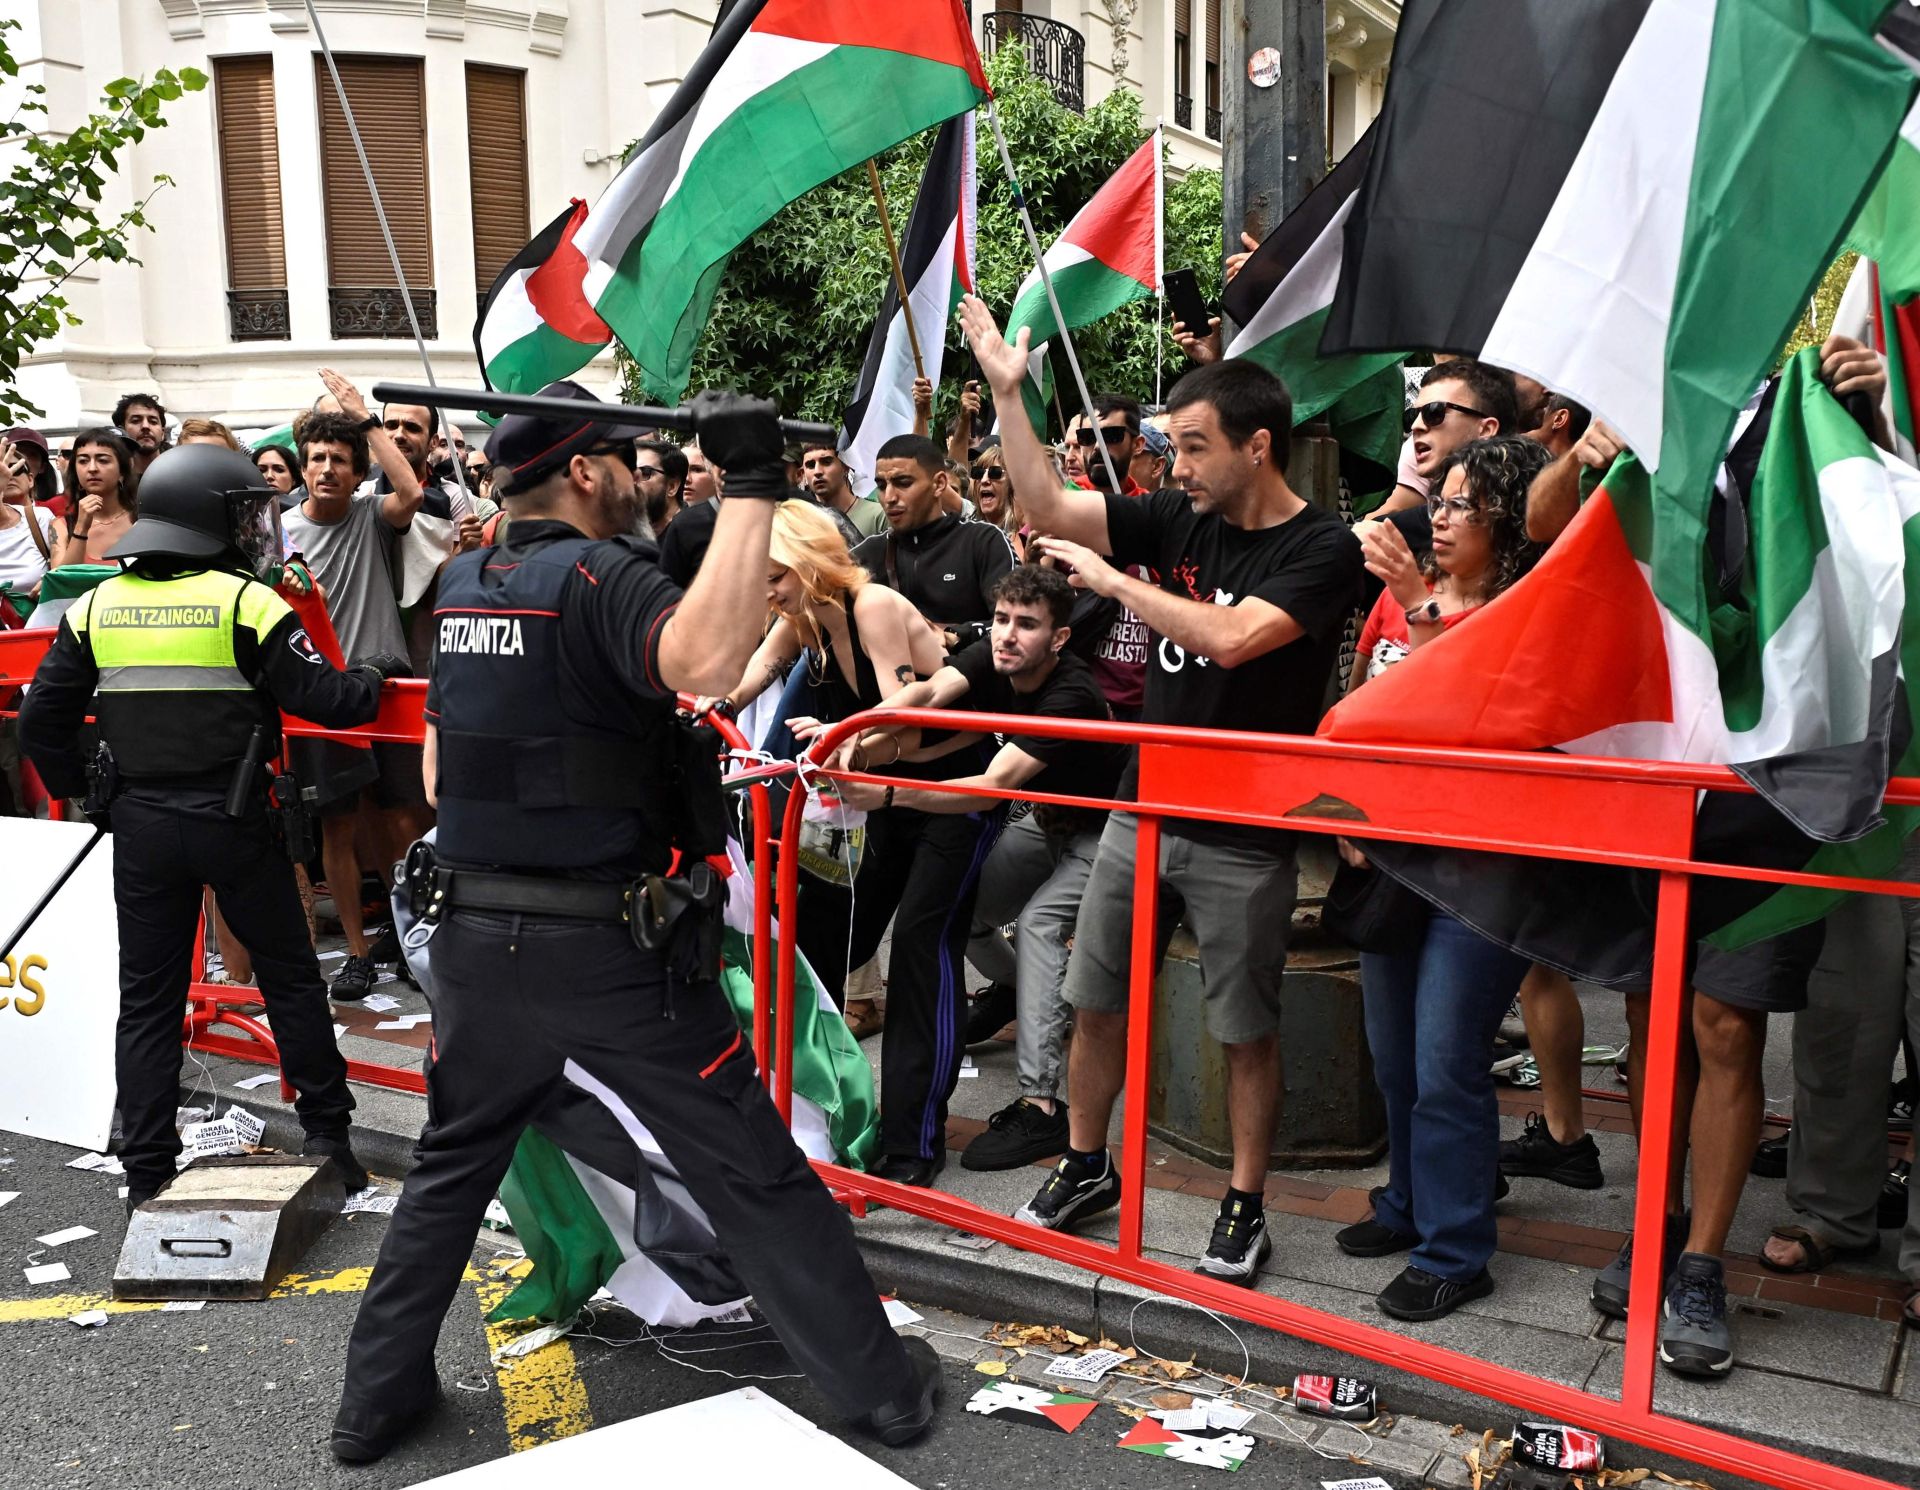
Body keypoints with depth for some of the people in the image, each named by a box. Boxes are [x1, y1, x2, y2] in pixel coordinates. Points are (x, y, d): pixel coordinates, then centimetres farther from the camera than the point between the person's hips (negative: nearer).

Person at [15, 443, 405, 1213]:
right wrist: (372, 675, 6)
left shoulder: (97, 607, 4)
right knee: (290, 976, 13)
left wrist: (77, 789, 19)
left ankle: (146, 1177, 14)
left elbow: (42, 720, 5)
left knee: (147, 1000, 11)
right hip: (233, 822, -3)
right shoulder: (246, 601, -10)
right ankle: (326, 1131, 20)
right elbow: (322, 699, -12)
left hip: (141, 825, 4)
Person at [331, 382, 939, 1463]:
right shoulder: (601, 577, -14)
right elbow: (707, 662, -36)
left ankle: (379, 1396, 32)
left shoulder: (462, 587, 8)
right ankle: (883, 1385, 16)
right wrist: (753, 487, -31)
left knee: (453, 1168, 24)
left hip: (475, 937, 6)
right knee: (756, 1176, 4)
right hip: (613, 954, -6)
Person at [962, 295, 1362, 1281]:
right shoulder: (1177, 519, 5)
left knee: (1246, 1028, 7)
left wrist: (1111, 578, -18)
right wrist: (1007, 389, -4)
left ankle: (1245, 1205, 24)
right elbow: (1048, 507, 3)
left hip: (1244, 837, -5)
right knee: (1095, 1002, 13)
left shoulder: (1322, 550, -11)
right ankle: (1085, 1165, 32)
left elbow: (1230, 638, -25)